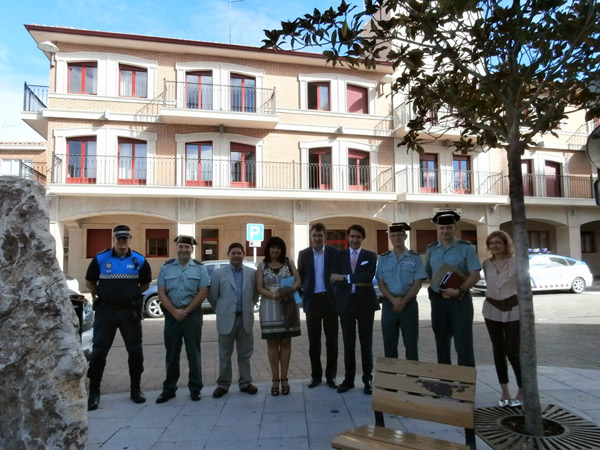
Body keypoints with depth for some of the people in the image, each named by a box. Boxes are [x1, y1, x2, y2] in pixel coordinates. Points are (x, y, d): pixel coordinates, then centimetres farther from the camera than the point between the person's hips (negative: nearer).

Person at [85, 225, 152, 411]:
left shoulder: (139, 260, 1)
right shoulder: (100, 259, -2)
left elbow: (145, 284, 13)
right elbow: (89, 282, 11)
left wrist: (130, 294, 7)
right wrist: (101, 296, 9)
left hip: (130, 311, 1)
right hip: (105, 310, -1)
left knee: (135, 350, 7)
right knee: (99, 351, 1)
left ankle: (135, 388, 23)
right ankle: (94, 392, 15)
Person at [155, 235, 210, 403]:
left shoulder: (199, 268, 1)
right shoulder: (166, 267, 5)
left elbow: (203, 293, -5)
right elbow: (161, 293, 0)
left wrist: (186, 311, -10)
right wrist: (174, 311, -11)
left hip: (192, 314, -1)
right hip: (171, 314, 2)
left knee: (193, 352, 5)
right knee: (171, 353, 9)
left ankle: (195, 388, 15)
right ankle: (169, 389, 21)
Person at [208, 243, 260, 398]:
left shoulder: (252, 273, 2)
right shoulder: (218, 273, -2)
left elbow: (255, 294, 10)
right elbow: (212, 296, 3)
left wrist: (247, 309, 11)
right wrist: (222, 311, 8)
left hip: (245, 318, 2)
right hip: (226, 319, -1)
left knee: (245, 353, 11)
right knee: (225, 355, 9)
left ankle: (245, 383, 24)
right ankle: (223, 384, 21)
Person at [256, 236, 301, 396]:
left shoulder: (288, 262, 7)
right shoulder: (262, 266, 5)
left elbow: (298, 281, 2)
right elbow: (259, 288, -3)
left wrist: (289, 291, -18)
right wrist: (274, 295, -19)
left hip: (287, 306, 1)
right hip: (269, 307, 0)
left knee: (286, 342, 5)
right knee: (272, 343, 4)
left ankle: (284, 378, 14)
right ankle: (275, 379, 12)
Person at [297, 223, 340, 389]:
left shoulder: (334, 252, 0)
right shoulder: (303, 254, 4)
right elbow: (300, 277, 8)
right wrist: (300, 296, -2)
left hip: (330, 300, -1)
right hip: (312, 300, 1)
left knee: (332, 340, 6)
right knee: (314, 341, 8)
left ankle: (331, 375, 18)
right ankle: (316, 375, 20)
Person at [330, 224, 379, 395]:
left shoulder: (370, 256, 4)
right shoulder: (339, 256, 8)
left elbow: (369, 276, -14)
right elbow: (334, 281, -3)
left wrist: (345, 277, -16)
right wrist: (356, 283, -14)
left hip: (365, 303, -1)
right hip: (345, 303, 1)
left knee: (366, 343, 7)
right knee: (348, 343, 9)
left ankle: (367, 380, 18)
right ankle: (349, 379, 21)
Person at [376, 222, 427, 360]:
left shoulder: (415, 258, 0)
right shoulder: (383, 258, 5)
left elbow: (418, 283, -5)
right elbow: (380, 283, 2)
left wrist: (403, 301, -13)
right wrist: (394, 300, -12)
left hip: (409, 303, -2)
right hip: (389, 303, 2)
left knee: (411, 342, 4)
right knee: (389, 343, 8)